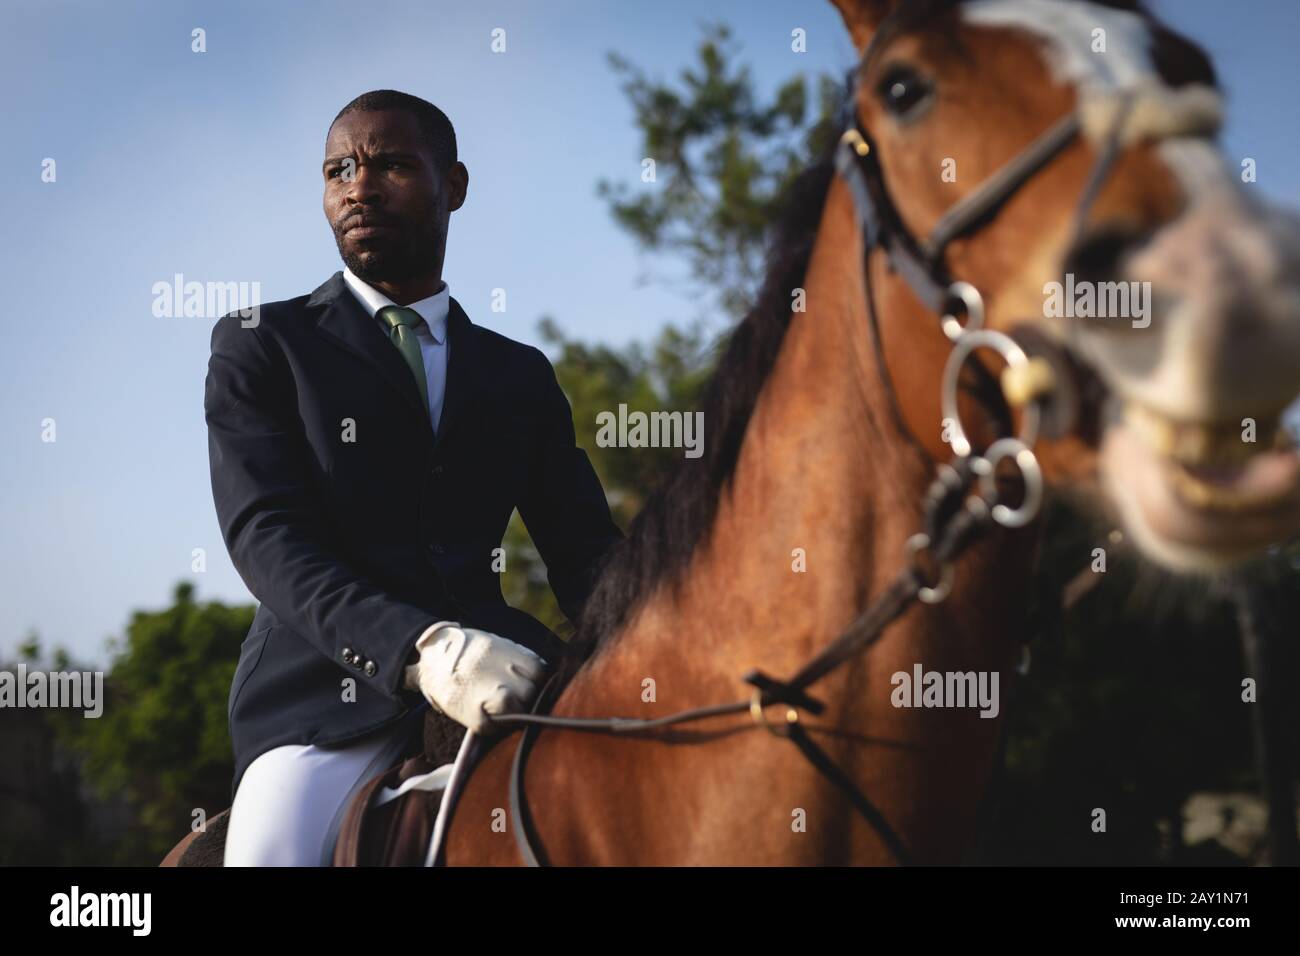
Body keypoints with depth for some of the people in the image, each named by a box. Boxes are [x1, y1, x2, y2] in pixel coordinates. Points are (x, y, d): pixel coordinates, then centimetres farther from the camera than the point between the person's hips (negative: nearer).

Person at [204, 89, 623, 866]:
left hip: (498, 677, 3)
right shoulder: (259, 346, 11)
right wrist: (415, 648, -23)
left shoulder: (521, 375, 22)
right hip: (330, 693, -3)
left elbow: (584, 550, 14)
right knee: (270, 848, -30)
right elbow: (266, 535, -4)